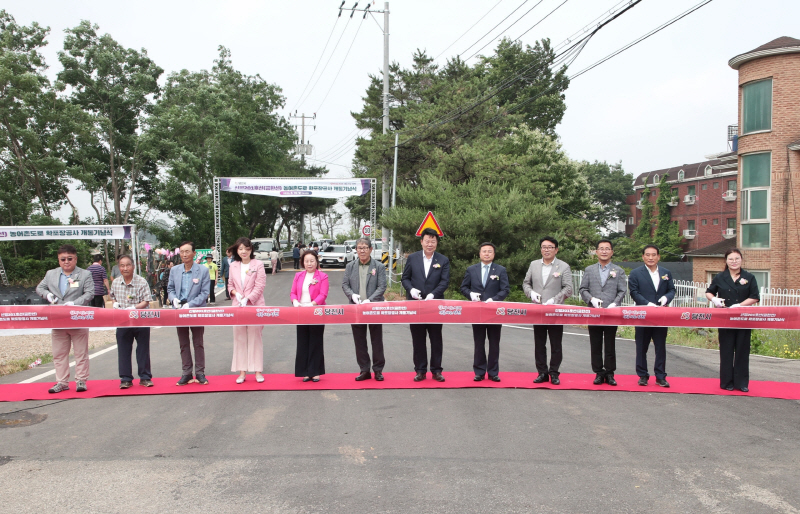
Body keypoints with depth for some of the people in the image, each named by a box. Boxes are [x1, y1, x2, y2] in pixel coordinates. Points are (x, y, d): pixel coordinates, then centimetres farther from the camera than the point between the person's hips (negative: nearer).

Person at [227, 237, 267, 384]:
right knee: (239, 338, 5)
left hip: (255, 306, -3)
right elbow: (230, 285, 16)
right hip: (238, 306, 4)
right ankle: (242, 371, 12)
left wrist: (247, 299, -16)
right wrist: (235, 293, -5)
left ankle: (258, 370, 9)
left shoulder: (258, 264, -2)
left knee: (255, 337, 2)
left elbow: (260, 286, -7)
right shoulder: (233, 266, 10)